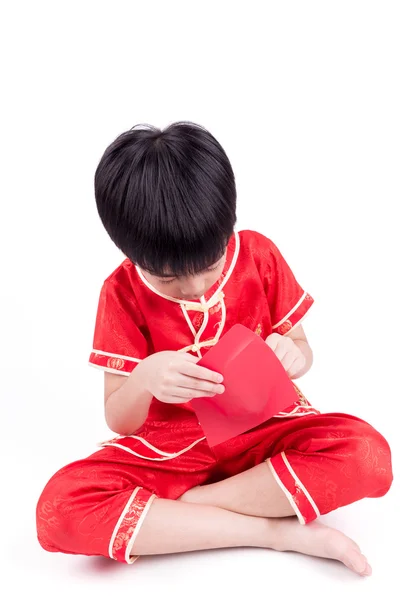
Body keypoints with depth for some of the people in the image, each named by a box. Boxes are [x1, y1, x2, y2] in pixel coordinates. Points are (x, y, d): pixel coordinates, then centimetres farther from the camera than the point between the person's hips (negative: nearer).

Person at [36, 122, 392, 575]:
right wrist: (144, 380, -31)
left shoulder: (259, 255, -6)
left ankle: (175, 509, -19)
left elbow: (300, 349, 4)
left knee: (368, 454, -30)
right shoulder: (123, 293, -9)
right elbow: (119, 421, -7)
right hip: (167, 448, 0)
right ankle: (277, 530, -25)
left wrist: (292, 355, -22)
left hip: (264, 426, 1)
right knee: (59, 508, -28)